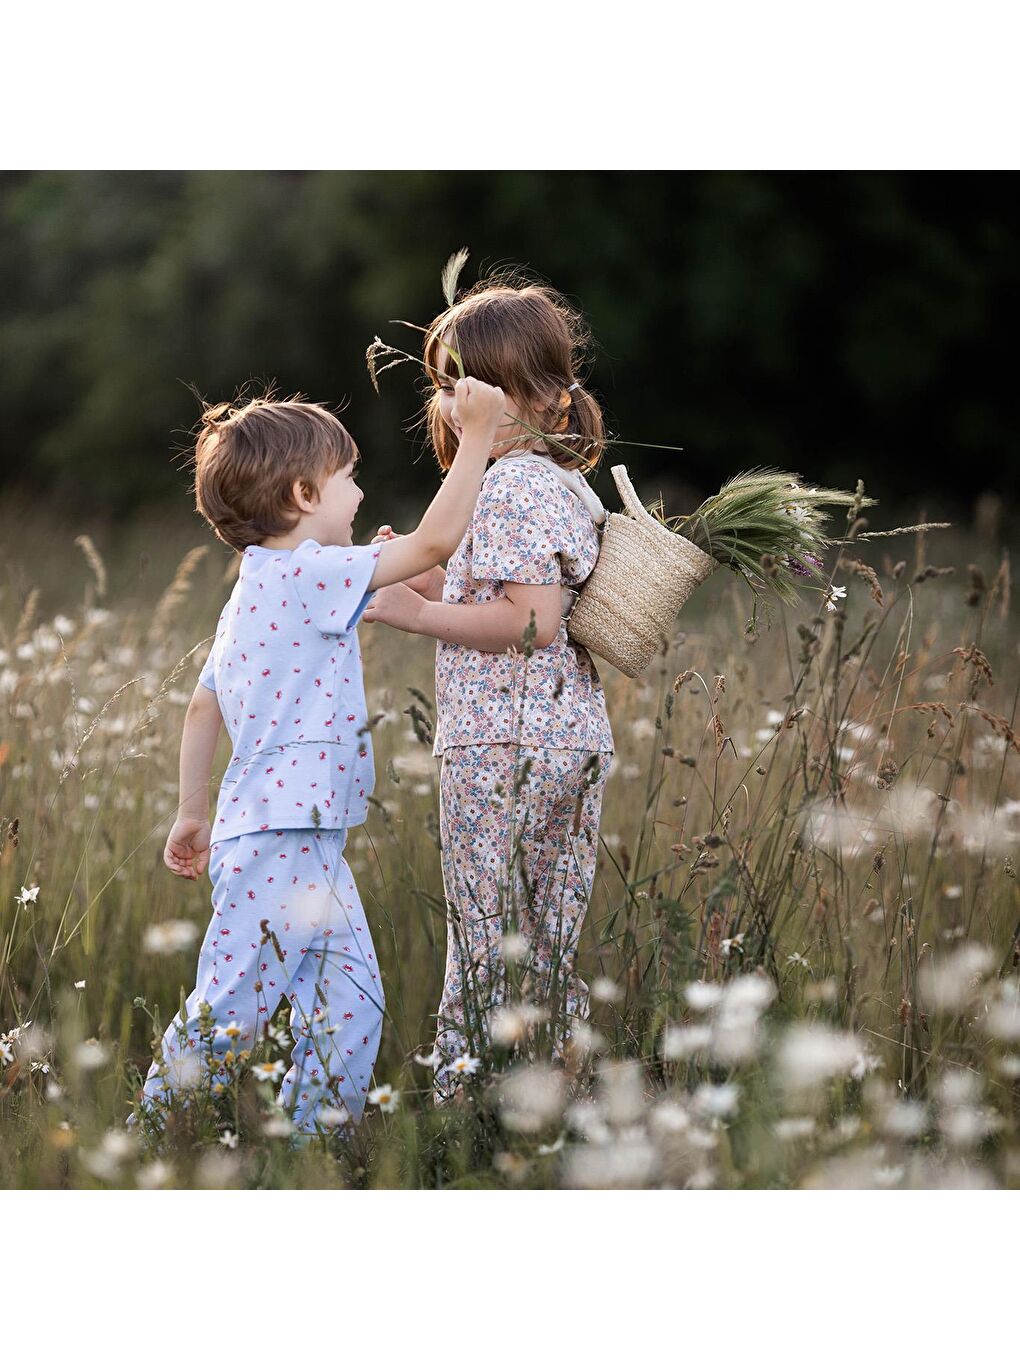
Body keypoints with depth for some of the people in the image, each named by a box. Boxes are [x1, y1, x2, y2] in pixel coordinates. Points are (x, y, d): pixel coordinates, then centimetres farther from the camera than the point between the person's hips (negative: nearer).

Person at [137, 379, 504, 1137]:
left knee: (351, 1002, 9)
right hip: (275, 839, -10)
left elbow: (203, 707, 23)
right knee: (232, 1014, -6)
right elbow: (435, 541, -17)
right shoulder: (309, 574, -12)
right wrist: (478, 436, -9)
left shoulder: (258, 591, 18)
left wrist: (193, 811, 29)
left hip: (311, 844, 10)